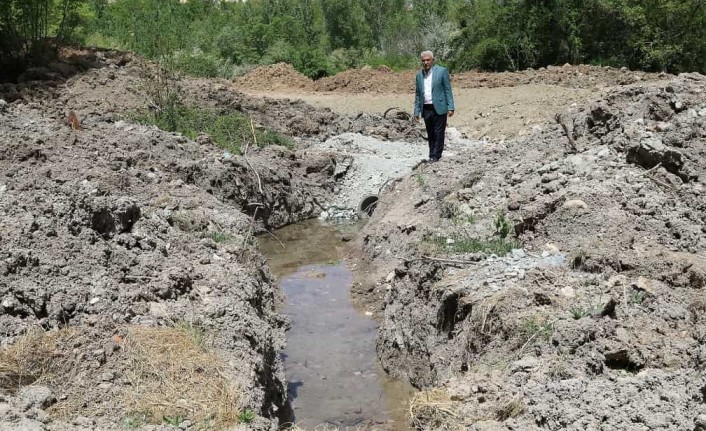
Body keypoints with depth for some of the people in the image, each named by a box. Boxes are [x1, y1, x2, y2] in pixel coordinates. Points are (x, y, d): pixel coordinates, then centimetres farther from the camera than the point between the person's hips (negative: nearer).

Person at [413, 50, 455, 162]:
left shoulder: (442, 71, -2)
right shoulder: (419, 75, 11)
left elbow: (448, 90, -3)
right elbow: (417, 94, 16)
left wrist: (450, 108, -9)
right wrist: (417, 111, 10)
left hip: (439, 108, -4)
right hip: (426, 109, 4)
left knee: (438, 133, -3)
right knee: (430, 135, 9)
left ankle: (436, 156, 2)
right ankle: (432, 156, 15)